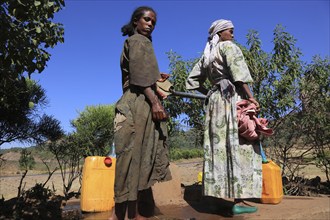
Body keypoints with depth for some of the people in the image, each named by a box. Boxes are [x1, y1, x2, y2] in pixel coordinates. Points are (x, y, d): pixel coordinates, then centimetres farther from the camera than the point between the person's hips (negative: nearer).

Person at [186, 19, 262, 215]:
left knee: (219, 146, 5)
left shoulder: (207, 55, 22)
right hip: (233, 98, -8)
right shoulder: (228, 47, 1)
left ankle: (218, 193, 9)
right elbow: (238, 73, -14)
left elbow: (193, 80, 21)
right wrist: (250, 97, -14)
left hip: (215, 100, 8)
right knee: (238, 146, -9)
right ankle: (239, 200, -9)